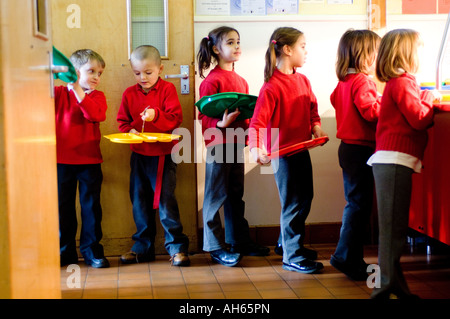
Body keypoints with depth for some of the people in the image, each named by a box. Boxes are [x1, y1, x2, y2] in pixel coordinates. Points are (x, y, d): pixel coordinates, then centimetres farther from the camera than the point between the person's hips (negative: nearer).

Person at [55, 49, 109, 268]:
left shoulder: (97, 96, 4)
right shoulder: (59, 93, 4)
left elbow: (96, 114, -16)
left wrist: (78, 90, -23)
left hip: (89, 161, 0)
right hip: (62, 160, 0)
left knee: (91, 206, 4)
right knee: (63, 207, 8)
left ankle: (92, 251, 14)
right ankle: (65, 252, 20)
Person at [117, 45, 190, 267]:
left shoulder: (167, 89, -4)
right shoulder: (129, 94, 7)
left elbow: (175, 118, -11)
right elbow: (122, 121, 10)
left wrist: (156, 115, -27)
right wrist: (130, 130, -11)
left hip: (163, 154, -5)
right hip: (138, 155, 5)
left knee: (165, 200, -6)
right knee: (139, 202, 11)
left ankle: (176, 246, 4)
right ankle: (143, 246, 23)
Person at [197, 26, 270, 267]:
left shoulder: (240, 81, 14)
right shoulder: (211, 80, -10)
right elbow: (204, 116, -12)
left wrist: (249, 128, 4)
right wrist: (222, 124, -28)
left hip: (237, 144, 8)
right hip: (218, 145, -8)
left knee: (236, 195, 16)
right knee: (216, 196, 0)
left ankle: (240, 241, 26)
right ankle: (215, 247, 8)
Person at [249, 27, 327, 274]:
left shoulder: (303, 80, 7)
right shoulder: (272, 86, -17)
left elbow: (312, 108, 16)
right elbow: (258, 121, -23)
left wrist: (316, 126, -3)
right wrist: (255, 148, -37)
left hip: (302, 149, 8)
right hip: (282, 152, -8)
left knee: (305, 199, 18)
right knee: (292, 203, -2)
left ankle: (290, 242, 36)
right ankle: (292, 257, 10)